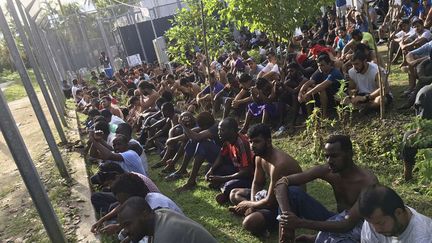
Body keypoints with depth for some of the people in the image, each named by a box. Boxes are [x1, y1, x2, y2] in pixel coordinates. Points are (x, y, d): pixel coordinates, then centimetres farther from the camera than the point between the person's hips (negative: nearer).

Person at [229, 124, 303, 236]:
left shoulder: (278, 164, -32)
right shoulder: (259, 157, -4)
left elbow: (270, 202, -29)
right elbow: (257, 183, 9)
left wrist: (249, 204, -13)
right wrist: (252, 204, -9)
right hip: (272, 195, 9)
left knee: (250, 223, -30)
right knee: (234, 194, 13)